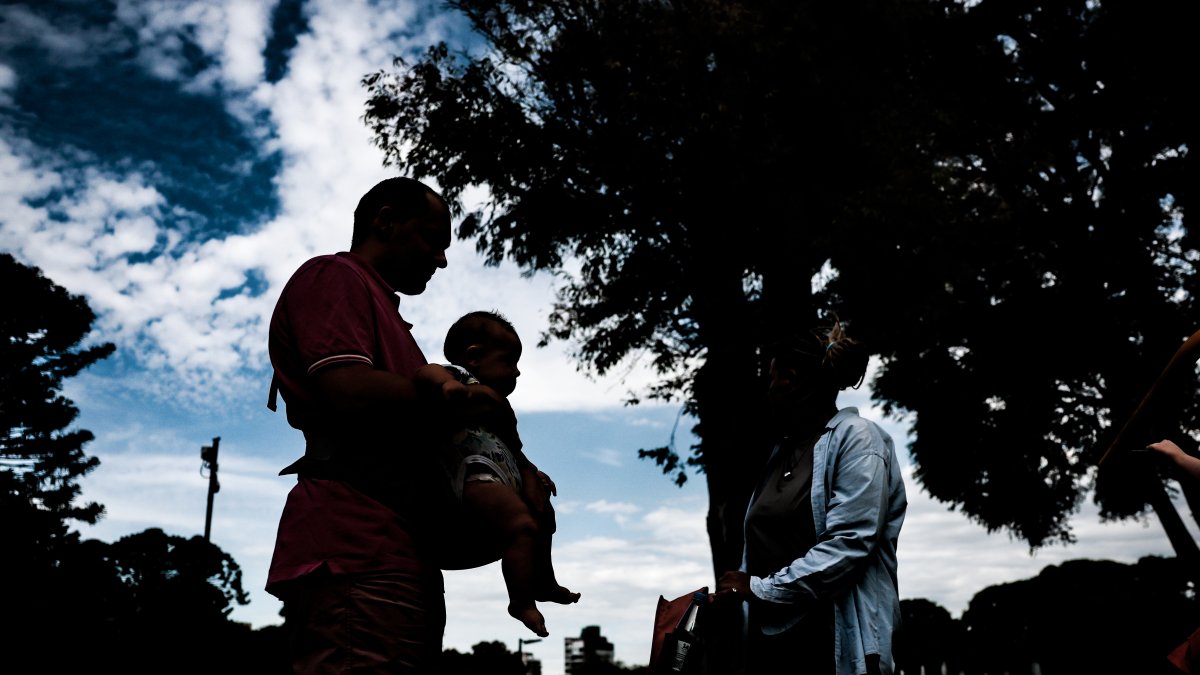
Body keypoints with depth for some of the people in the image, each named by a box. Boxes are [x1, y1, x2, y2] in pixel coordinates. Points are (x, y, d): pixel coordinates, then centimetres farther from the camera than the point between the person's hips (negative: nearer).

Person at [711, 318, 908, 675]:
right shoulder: (783, 448, 16)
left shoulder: (856, 438, -8)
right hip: (769, 636, 7)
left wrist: (762, 587, -16)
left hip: (833, 643, -7)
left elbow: (850, 542, -19)